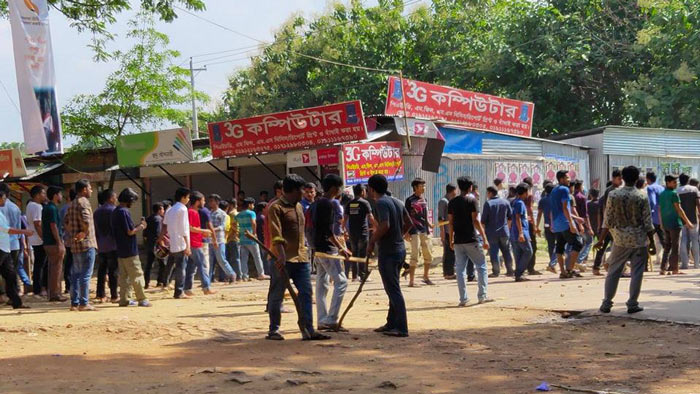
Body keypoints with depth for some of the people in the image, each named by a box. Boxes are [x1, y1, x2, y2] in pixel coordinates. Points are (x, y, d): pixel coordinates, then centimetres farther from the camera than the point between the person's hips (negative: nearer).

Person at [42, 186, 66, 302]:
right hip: (54, 243, -10)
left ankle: (52, 293, 15)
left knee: (52, 268, 12)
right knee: (57, 268, -6)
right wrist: (60, 243, -19)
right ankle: (55, 293, -5)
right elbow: (53, 227, -19)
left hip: (47, 243, 10)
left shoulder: (46, 208, 16)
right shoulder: (52, 209, -14)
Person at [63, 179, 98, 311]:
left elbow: (66, 221, 22)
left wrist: (73, 233, 15)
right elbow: (86, 220, -27)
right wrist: (85, 232, -13)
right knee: (86, 274, -6)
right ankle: (84, 303, -7)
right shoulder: (83, 202, -12)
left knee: (76, 274, 11)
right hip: (86, 243, -9)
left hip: (75, 244, 9)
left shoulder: (72, 204, 17)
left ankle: (74, 303, 13)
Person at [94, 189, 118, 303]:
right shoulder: (113, 210, -9)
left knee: (101, 270, 10)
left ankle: (101, 295, 9)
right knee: (113, 271, -2)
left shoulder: (97, 211, 11)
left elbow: (95, 229, 13)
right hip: (112, 245, -6)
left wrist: (97, 243, 17)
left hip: (100, 246, 6)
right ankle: (114, 296, -2)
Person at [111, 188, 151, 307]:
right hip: (129, 250, -9)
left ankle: (124, 299, 13)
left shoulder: (115, 211, 12)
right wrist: (141, 226, -4)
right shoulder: (124, 212, -17)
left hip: (120, 250, 9)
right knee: (137, 275, -2)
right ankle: (142, 299, 1)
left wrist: (138, 226, 12)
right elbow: (130, 232, -20)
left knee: (123, 275, 12)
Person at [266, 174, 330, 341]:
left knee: (306, 294, 2)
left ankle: (308, 330, 2)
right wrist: (280, 254, -30)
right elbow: (276, 234, -19)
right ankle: (274, 330, 13)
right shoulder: (276, 207, -8)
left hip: (301, 258, 8)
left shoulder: (299, 206, 18)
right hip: (283, 259, -8)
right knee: (277, 295, 3)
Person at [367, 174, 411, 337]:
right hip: (400, 249, 9)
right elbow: (408, 222, 17)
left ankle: (402, 328, -5)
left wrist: (372, 242, -16)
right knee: (393, 289, 18)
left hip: (388, 252, -9)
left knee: (393, 290, -6)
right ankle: (392, 323, 26)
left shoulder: (381, 203, -15)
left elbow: (384, 225, -27)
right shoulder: (396, 201, 12)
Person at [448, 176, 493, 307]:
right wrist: (484, 238, -11)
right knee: (481, 266, 8)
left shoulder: (452, 202, 7)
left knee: (460, 269, 7)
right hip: (471, 240, -4)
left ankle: (463, 299, 5)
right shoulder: (472, 200, -7)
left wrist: (451, 240, 16)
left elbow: (451, 222, 8)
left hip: (458, 241, 4)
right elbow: (475, 221, -13)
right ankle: (482, 296, 6)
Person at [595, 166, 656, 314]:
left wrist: (601, 239, 6)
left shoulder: (613, 195, -5)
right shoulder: (642, 197, -8)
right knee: (637, 273, 7)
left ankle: (607, 303, 10)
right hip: (639, 240, -1)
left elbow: (608, 220, -2)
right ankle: (632, 304, 8)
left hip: (620, 240, 2)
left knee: (613, 272, 10)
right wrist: (652, 243, 2)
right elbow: (648, 223, -5)